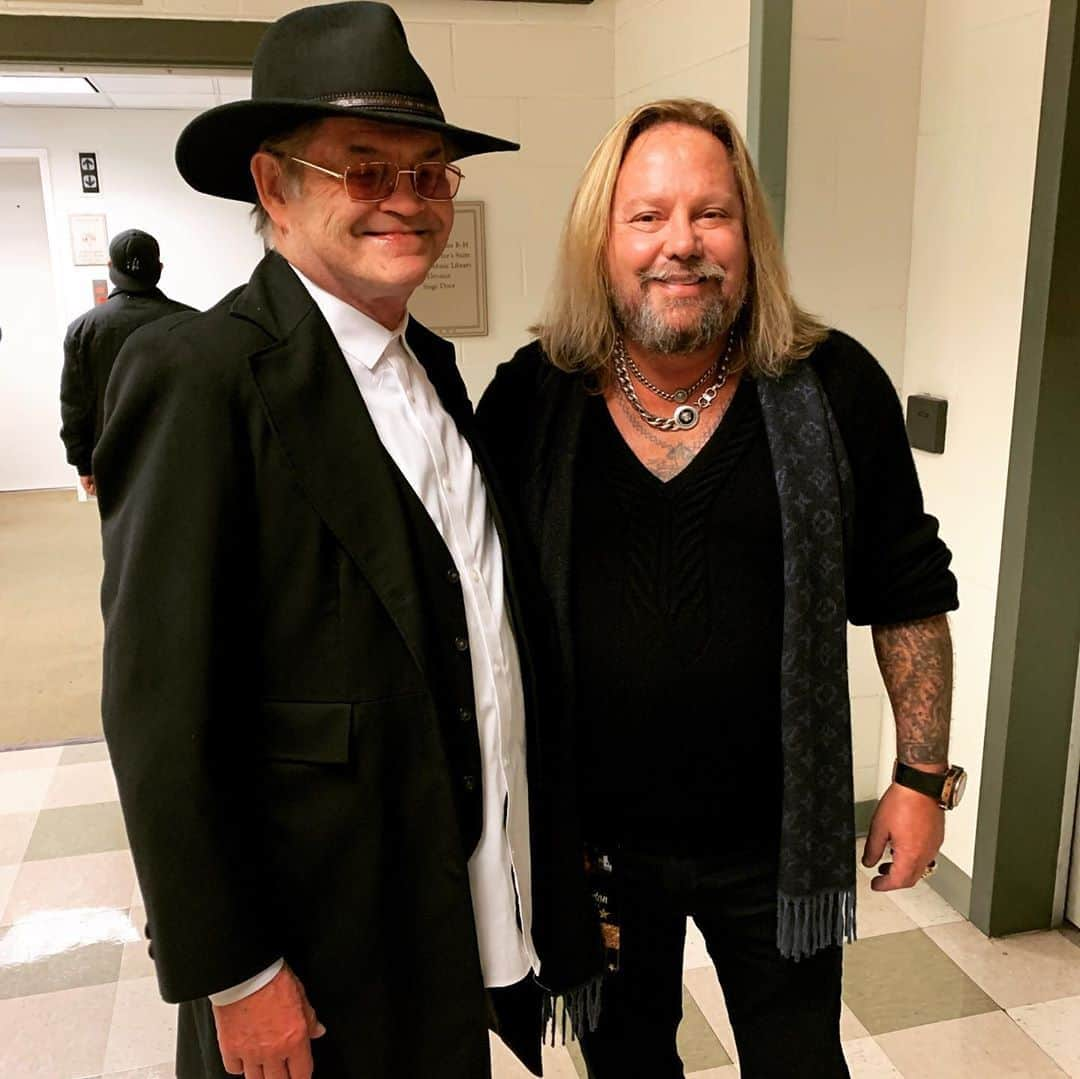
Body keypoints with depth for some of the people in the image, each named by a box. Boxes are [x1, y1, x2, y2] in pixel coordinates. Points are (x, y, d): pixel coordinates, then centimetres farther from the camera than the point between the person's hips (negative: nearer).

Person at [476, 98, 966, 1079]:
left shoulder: (834, 389, -11)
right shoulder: (530, 398, -9)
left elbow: (907, 599, -1)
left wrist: (923, 775, 0)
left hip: (780, 841, 0)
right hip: (593, 833, 1)